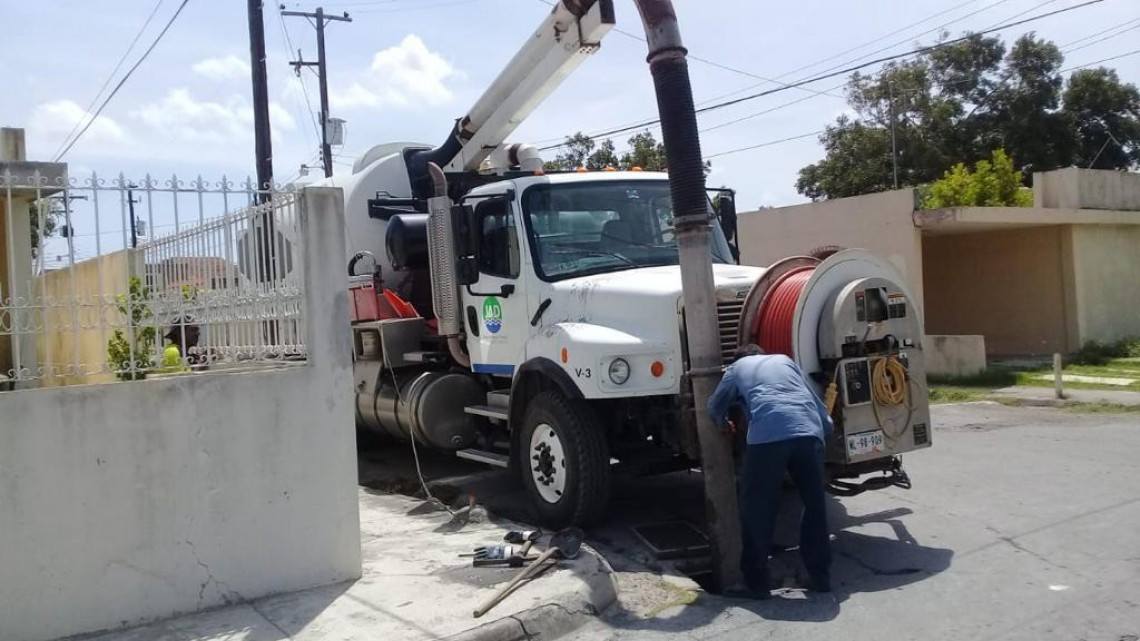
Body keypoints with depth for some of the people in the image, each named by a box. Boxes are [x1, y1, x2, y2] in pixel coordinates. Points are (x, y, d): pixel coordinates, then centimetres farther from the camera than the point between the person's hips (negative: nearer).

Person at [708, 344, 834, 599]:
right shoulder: (785, 360, 34)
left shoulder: (737, 367, 29)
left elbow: (715, 407, 41)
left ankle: (756, 583, 10)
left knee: (756, 509, 7)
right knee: (815, 505, 17)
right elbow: (819, 407, 32)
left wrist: (724, 425, 61)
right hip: (809, 432, 3)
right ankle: (821, 577, 24)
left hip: (768, 435, -3)